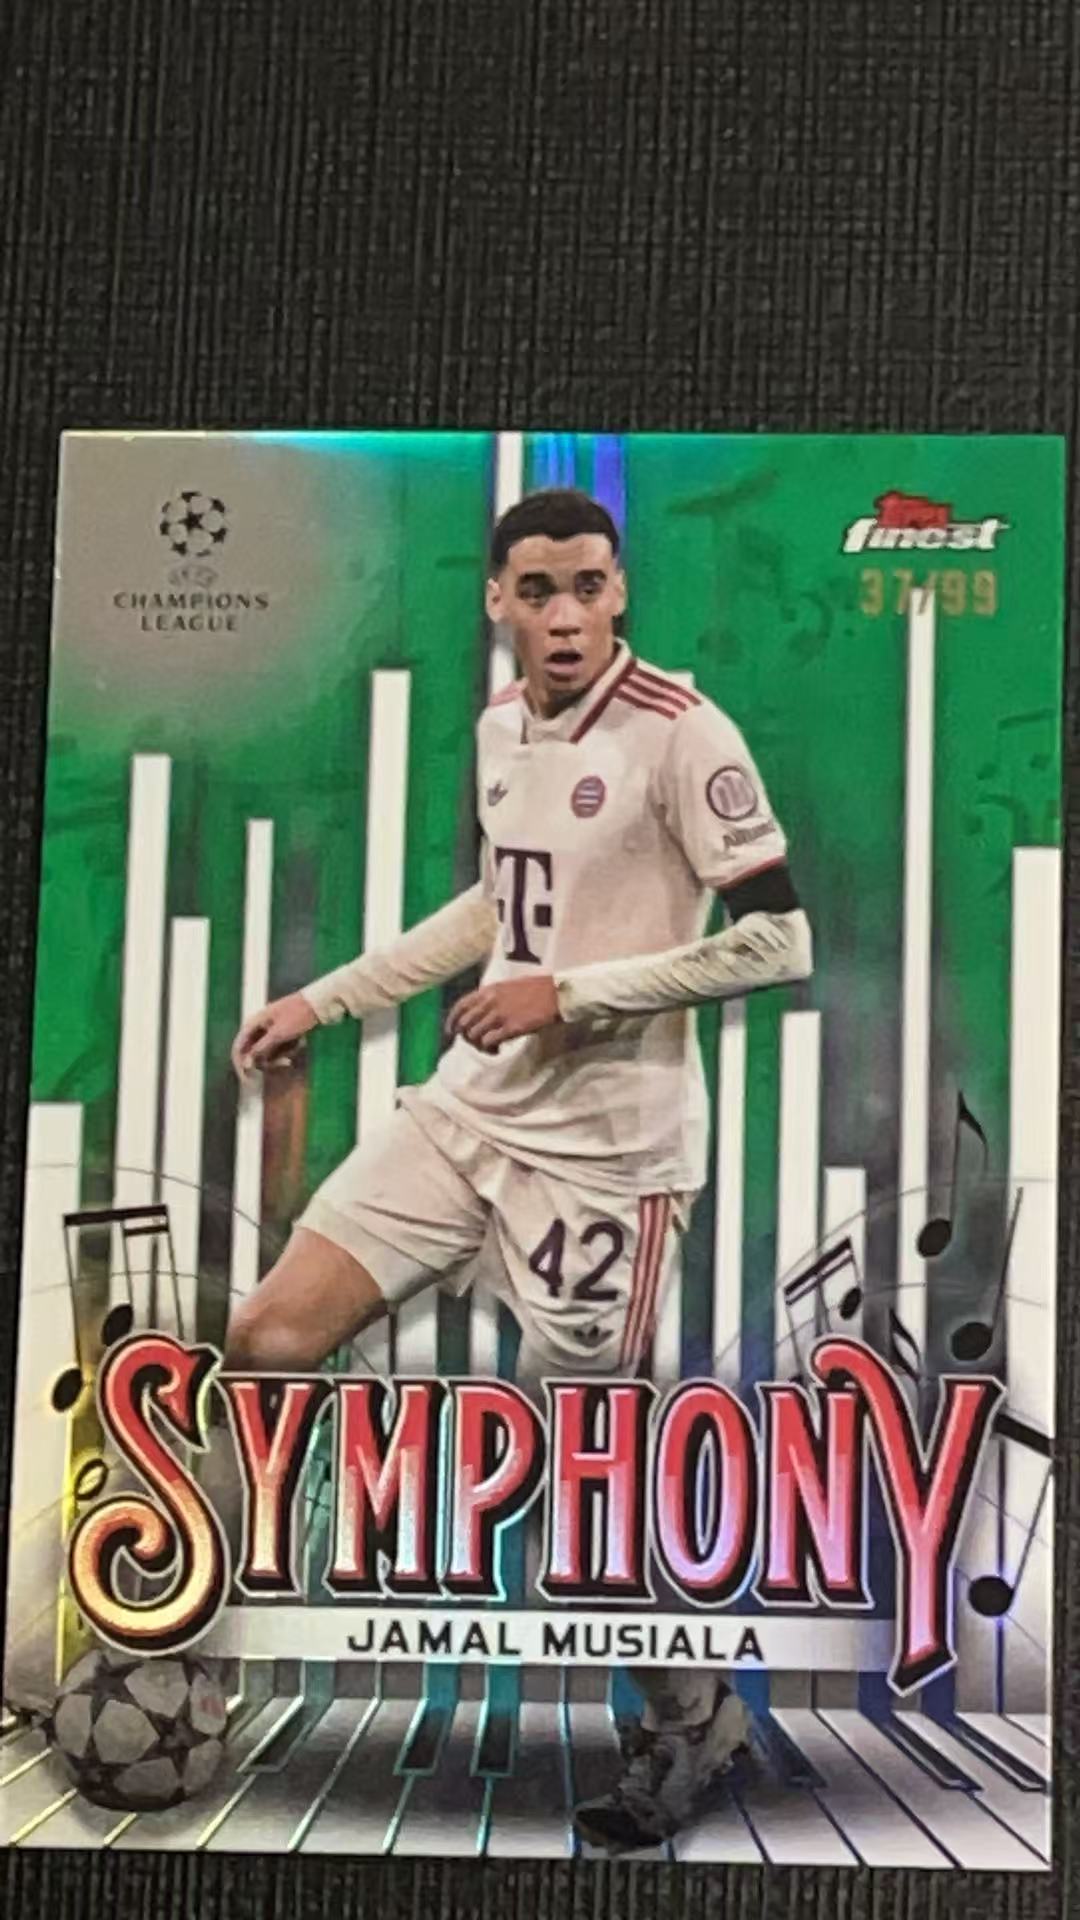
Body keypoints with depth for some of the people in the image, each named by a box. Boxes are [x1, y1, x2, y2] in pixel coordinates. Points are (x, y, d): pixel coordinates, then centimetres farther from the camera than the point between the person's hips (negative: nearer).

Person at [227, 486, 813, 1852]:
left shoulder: (681, 733, -13)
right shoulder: (500, 725, 9)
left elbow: (776, 942, -15)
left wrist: (572, 994, -18)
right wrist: (325, 1000, 21)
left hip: (605, 1147, -7)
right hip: (471, 1108, 7)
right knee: (266, 1341, 0)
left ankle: (694, 1714, 27)